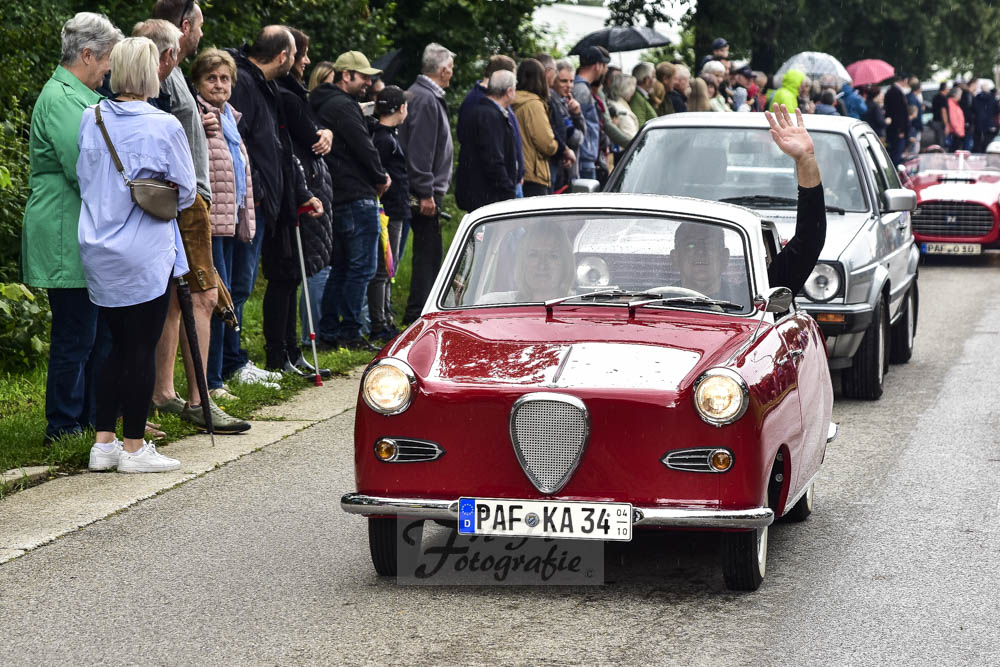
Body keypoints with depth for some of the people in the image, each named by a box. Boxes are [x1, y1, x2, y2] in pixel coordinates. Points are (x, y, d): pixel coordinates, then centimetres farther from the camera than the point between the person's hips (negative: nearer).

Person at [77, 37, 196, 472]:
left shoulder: (91, 119, 1)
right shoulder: (165, 127, -12)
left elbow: (83, 179, 10)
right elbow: (185, 193, -4)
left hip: (99, 254, 5)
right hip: (146, 255, -5)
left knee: (118, 345, 15)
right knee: (142, 349, 3)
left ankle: (103, 442, 16)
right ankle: (133, 447, 7)